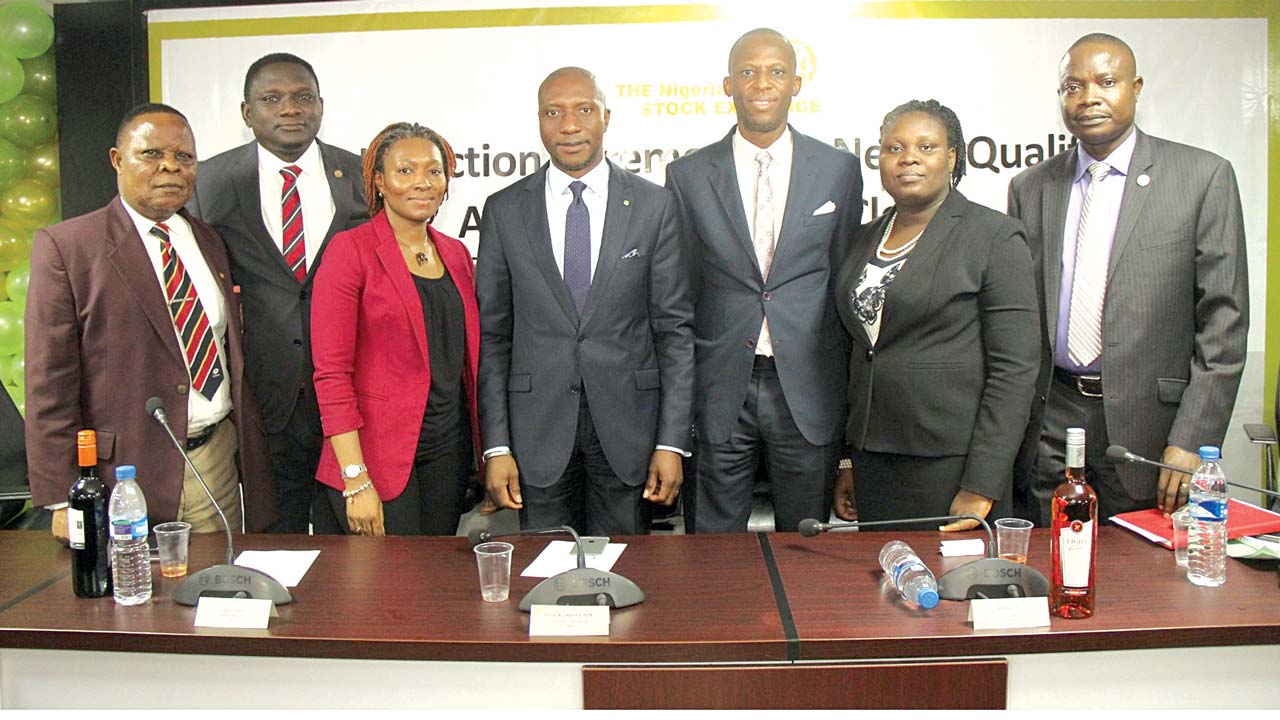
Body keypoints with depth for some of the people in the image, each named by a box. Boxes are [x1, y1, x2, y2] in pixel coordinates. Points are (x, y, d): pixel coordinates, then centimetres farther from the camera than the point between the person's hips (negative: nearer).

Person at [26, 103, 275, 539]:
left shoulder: (213, 242, 11)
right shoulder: (65, 247, -5)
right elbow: (50, 383, -8)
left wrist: (252, 464, 13)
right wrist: (62, 500, -11)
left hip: (220, 466, 5)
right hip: (127, 473, -4)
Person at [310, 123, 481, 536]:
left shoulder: (457, 254, 10)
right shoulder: (351, 250, -8)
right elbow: (331, 371, -12)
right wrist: (356, 479, -18)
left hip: (450, 452, 6)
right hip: (379, 456, -5)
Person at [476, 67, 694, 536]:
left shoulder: (653, 206, 0)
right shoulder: (504, 211, 3)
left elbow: (675, 328, 0)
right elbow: (492, 334, 3)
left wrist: (672, 441, -5)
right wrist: (496, 445, -2)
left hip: (627, 425, 0)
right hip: (538, 427, 1)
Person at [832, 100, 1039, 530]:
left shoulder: (994, 236, -6)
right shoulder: (865, 239, 12)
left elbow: (1015, 369, -11)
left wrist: (980, 489, -15)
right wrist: (847, 462, 13)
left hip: (951, 467, -5)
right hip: (873, 460, 5)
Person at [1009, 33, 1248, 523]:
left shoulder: (1203, 177, 0)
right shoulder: (1030, 188, 8)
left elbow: (1224, 321, -3)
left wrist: (1192, 442, -10)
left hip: (1147, 425, -2)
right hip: (1050, 423, 2)